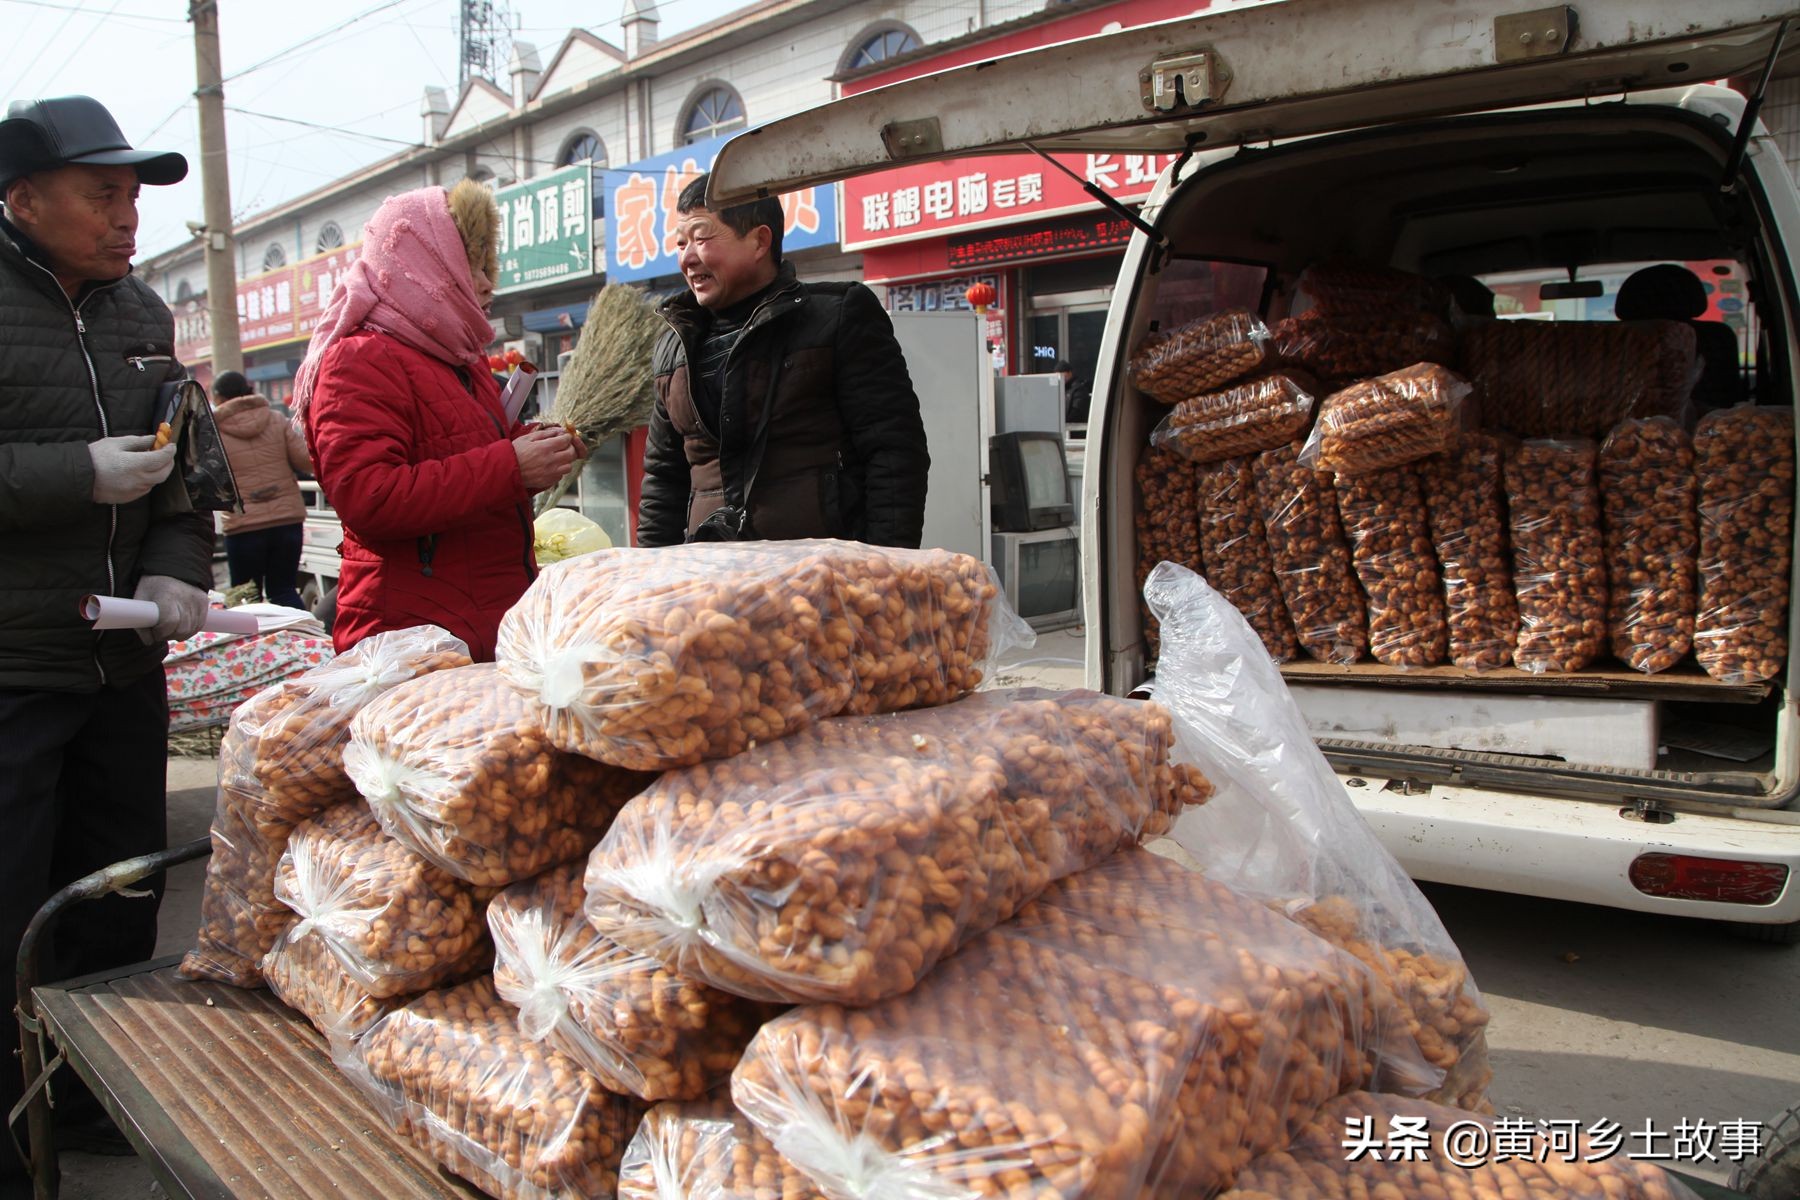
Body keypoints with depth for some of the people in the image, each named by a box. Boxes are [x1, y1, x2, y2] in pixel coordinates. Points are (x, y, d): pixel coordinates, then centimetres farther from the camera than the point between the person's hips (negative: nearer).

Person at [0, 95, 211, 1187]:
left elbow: (185, 462, 16)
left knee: (122, 891, 15)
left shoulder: (143, 313, 13)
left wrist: (177, 567, 0)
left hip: (124, 660, 7)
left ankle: (92, 1097, 34)